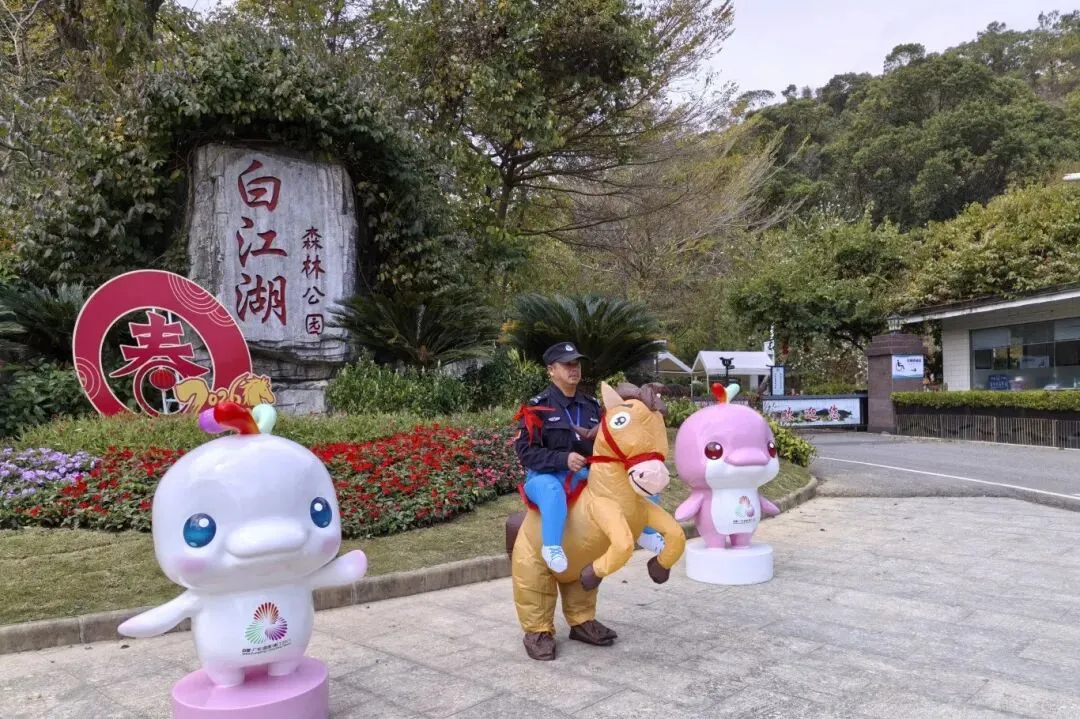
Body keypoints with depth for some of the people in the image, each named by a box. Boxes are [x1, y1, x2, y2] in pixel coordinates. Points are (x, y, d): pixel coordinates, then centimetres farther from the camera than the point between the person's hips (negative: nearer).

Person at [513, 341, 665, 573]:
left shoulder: (592, 405, 11)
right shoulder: (538, 407, -7)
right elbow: (525, 450, -13)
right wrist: (563, 459, -24)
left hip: (587, 476, 6)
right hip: (547, 477, -6)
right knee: (552, 490, -43)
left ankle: (646, 532, 18)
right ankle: (551, 546, -25)